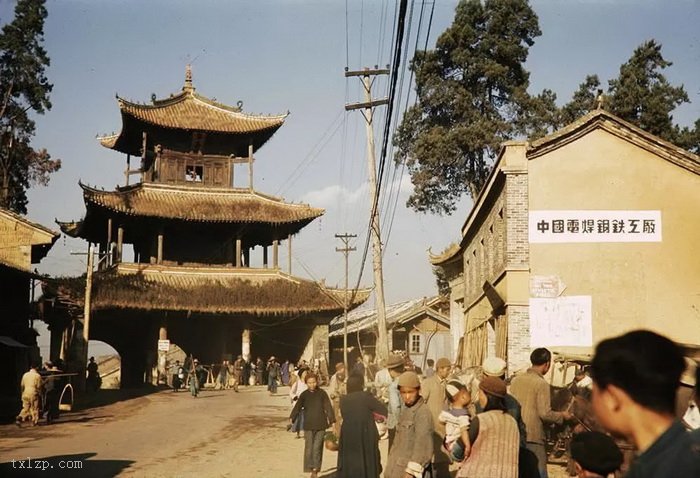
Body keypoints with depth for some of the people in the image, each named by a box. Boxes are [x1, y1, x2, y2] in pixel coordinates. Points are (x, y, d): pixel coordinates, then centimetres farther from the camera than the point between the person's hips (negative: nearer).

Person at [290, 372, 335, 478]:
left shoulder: (322, 393, 0)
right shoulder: (304, 395, 2)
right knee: (309, 448, 0)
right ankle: (310, 469, 9)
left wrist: (331, 419, -15)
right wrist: (292, 418, -23)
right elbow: (297, 407, -7)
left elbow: (328, 407, -4)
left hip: (320, 425, -1)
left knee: (317, 448, -1)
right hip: (308, 426, 1)